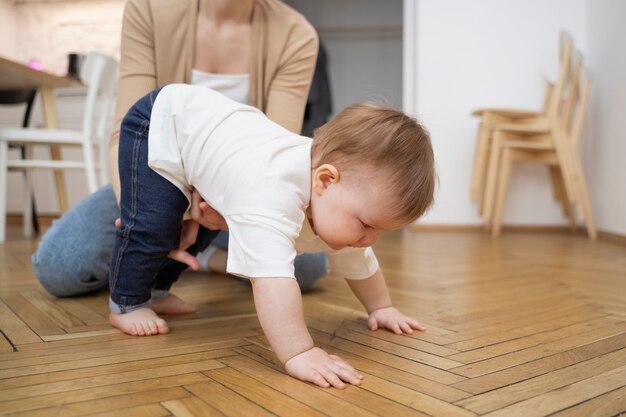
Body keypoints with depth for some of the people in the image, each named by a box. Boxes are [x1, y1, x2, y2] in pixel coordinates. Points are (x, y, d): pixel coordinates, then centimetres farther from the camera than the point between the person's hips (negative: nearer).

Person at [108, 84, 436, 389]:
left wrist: (381, 307, 6)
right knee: (152, 227, -15)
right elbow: (271, 275, -54)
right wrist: (298, 353, -54)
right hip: (162, 122, -7)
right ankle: (126, 303, 11)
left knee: (198, 229, 19)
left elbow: (357, 260, 1)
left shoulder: (336, 195, -16)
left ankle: (156, 290, 40)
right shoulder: (274, 193, -46)